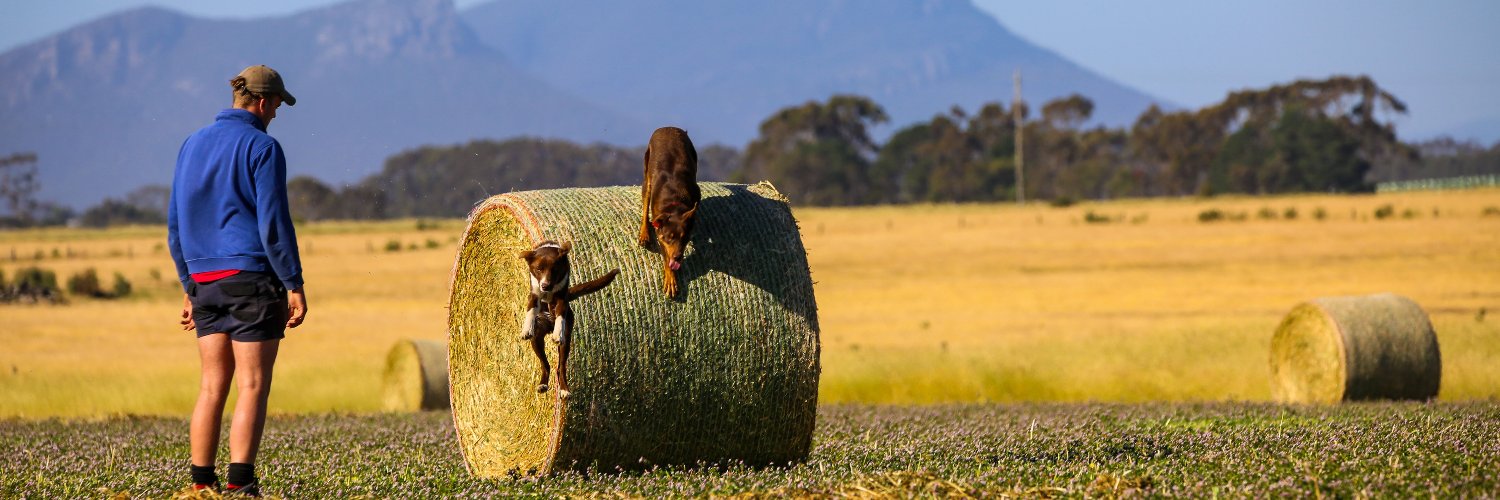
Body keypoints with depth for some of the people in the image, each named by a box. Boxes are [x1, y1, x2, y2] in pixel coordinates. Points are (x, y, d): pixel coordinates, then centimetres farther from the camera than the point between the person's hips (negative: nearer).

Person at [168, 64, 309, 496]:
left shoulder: (193, 145, 13)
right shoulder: (262, 147, -7)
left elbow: (175, 223, 16)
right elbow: (273, 222, -12)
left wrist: (189, 287, 21)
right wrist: (294, 285, -8)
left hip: (205, 282, 7)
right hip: (251, 277, -7)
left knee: (214, 384, 9)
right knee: (253, 385, -6)